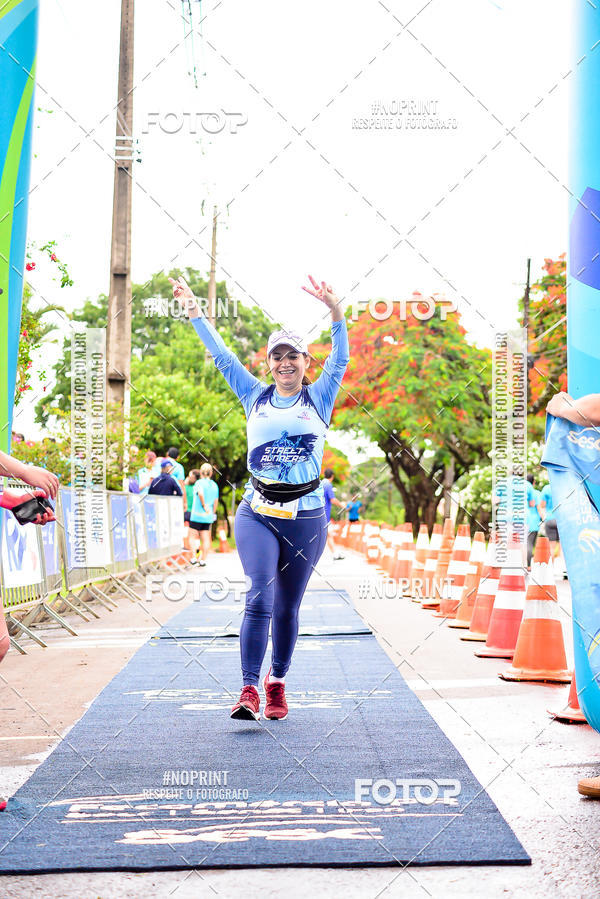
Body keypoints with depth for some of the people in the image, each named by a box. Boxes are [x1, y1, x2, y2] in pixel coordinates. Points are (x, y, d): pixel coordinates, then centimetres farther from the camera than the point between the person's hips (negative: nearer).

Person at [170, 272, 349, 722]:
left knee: (288, 607, 8)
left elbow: (340, 359, -7)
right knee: (260, 599, -14)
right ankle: (249, 689, -13)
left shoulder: (319, 398, 7)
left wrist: (335, 310, -22)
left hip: (307, 517, 0)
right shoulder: (256, 396, 10)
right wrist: (195, 312, 7)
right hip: (257, 514, 0)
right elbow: (223, 356, 11)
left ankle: (277, 683, 24)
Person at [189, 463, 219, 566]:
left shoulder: (199, 482, -8)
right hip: (208, 516, 5)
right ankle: (203, 559, 10)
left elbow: (201, 493, -27)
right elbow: (216, 501, 13)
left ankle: (195, 557, -3)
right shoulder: (214, 485, 9)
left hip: (197, 515, -5)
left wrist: (204, 505, -16)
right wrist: (213, 513, 22)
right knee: (205, 539, 8)